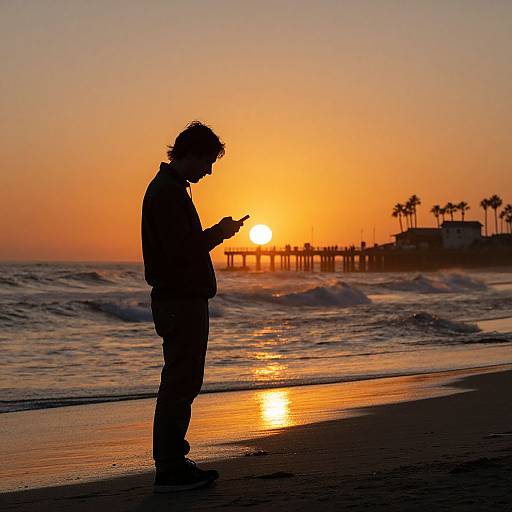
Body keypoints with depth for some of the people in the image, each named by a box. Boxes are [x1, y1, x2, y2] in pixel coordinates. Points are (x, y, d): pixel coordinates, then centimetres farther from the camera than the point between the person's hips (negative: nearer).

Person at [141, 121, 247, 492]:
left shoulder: (171, 187, 19)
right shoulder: (168, 190, -14)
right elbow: (180, 250, -22)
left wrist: (216, 233, 13)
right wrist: (219, 232, -11)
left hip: (183, 299, 11)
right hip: (181, 302, -11)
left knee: (182, 383, 14)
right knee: (179, 383, -7)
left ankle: (173, 461, 21)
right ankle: (169, 470, -2)